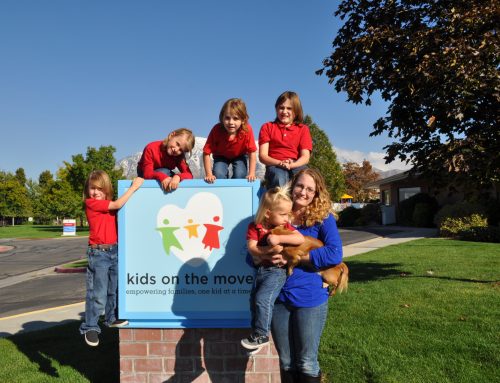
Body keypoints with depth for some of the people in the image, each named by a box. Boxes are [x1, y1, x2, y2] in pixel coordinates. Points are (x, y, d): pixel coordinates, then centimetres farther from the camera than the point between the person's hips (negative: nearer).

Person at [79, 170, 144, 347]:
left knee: (114, 289, 19)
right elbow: (117, 205, -18)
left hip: (115, 250, 7)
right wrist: (133, 187, -15)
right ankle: (90, 328, 9)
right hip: (98, 253, -7)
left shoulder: (108, 204, 14)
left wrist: (134, 187, -1)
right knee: (98, 294, -4)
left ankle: (112, 318, 35)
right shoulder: (91, 203, -10)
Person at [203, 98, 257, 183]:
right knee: (218, 175, -23)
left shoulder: (247, 130, -34)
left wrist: (251, 174, -32)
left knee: (240, 175, -22)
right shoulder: (216, 130, -34)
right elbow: (206, 153, -29)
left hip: (240, 156, 0)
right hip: (221, 156, 0)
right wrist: (209, 175, -34)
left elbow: (252, 153, -26)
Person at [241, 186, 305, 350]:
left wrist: (278, 238, -28)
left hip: (278, 270, -4)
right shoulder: (255, 227, -3)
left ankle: (261, 335, -1)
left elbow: (301, 239, -19)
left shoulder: (285, 226, -5)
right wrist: (267, 251, -27)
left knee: (263, 298, -17)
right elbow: (251, 247, -14)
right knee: (254, 299, 11)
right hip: (262, 268, 4)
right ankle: (256, 333, 29)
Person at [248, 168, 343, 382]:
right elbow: (252, 251, 6)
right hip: (278, 298, 3)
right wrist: (265, 255, -18)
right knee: (286, 363, 17)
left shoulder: (323, 218, -4)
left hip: (310, 299, -3)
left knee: (306, 363, 8)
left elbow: (334, 254, -19)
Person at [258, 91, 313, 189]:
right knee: (279, 178, -37)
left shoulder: (303, 129, 18)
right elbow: (262, 156, 4)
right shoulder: (267, 127, 16)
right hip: (275, 166, -1)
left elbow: (305, 157, 5)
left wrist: (291, 165, -17)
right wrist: (280, 163, -15)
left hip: (296, 166, 1)